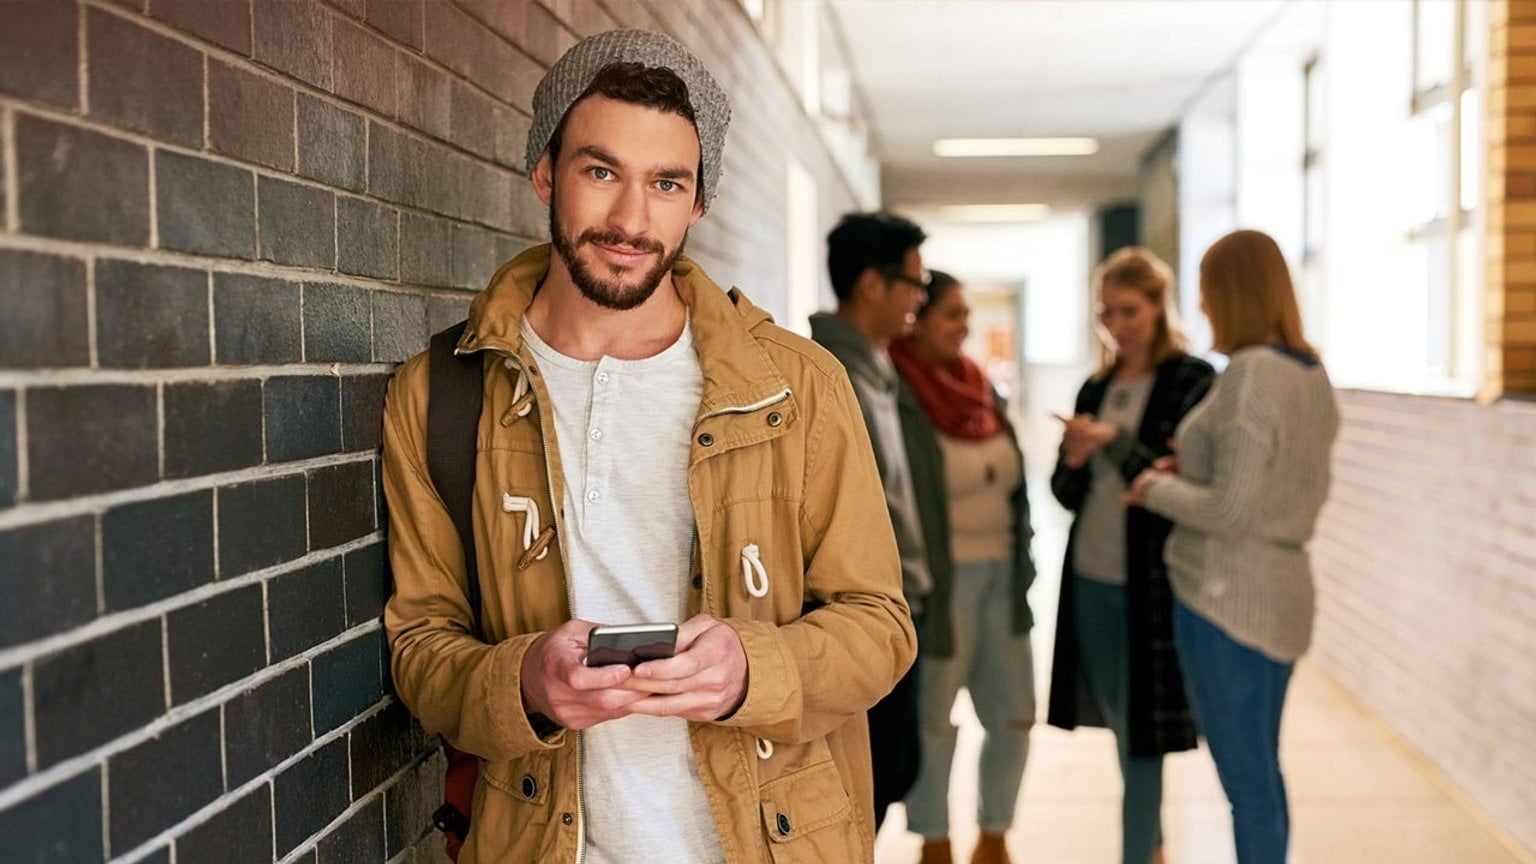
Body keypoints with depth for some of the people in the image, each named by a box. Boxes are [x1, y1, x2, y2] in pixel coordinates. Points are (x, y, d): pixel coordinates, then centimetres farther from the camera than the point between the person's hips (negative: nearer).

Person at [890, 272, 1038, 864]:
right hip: (939, 584, -7)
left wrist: (1023, 562, 14)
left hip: (999, 578, 7)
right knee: (934, 722, 6)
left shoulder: (982, 390, 10)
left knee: (1014, 717, 12)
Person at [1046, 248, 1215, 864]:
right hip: (1091, 580, 6)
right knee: (1122, 725, 16)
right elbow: (1068, 493, 11)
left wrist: (1115, 441, -22)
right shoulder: (1095, 387, 11)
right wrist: (1074, 461, -11)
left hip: (1151, 582, -6)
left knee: (1142, 731, -2)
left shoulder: (1192, 382, -7)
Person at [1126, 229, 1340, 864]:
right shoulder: (1313, 375, 8)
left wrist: (1158, 488, -6)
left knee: (1247, 782, 2)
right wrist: (1195, 469, 12)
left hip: (1226, 600, -9)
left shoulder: (1249, 376, -19)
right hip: (1283, 595, 9)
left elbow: (1231, 513, -23)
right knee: (1263, 773, 21)